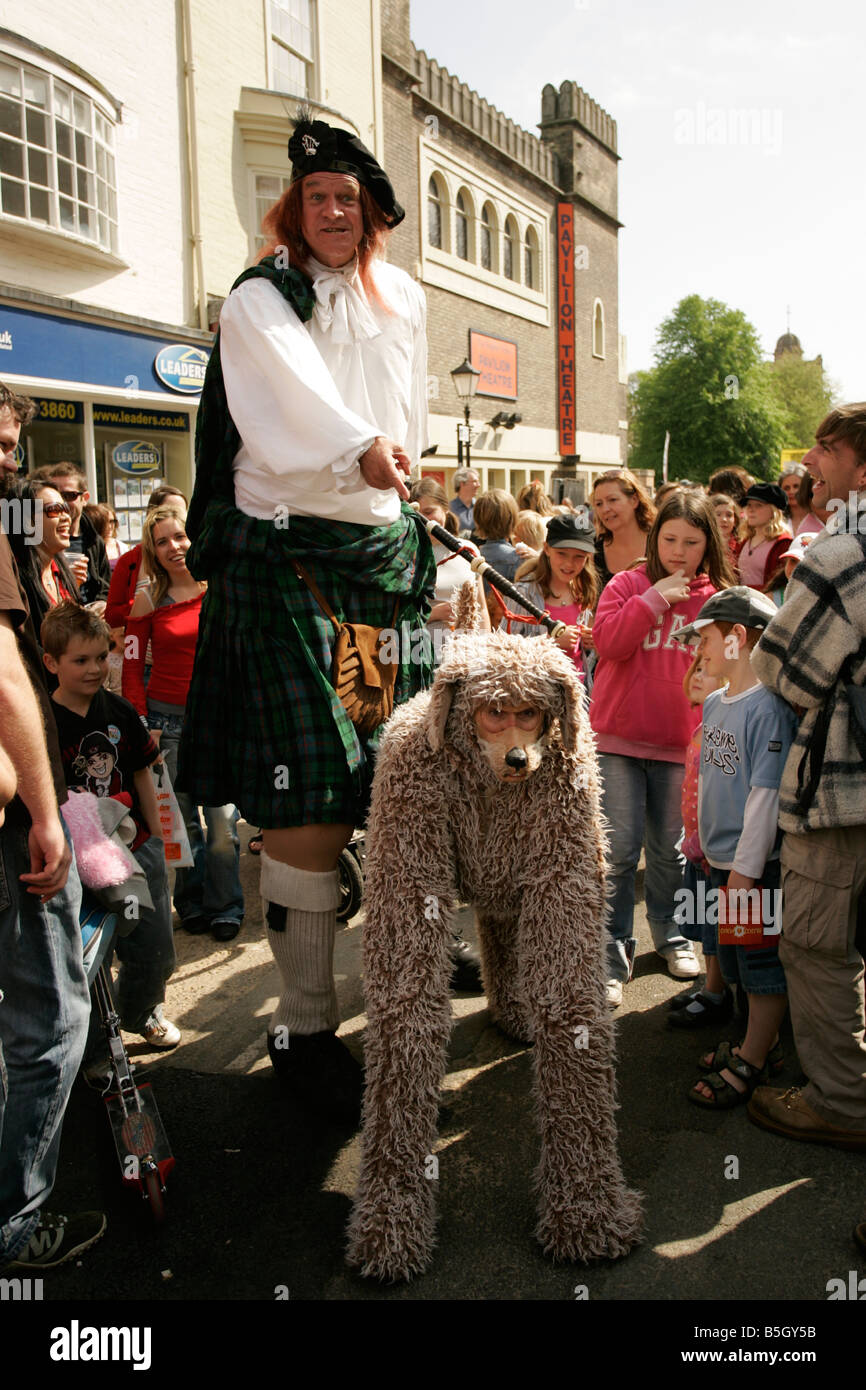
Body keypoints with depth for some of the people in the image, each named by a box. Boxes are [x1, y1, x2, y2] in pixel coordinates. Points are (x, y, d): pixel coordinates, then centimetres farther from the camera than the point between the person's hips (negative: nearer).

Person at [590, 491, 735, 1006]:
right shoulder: (628, 584, 1)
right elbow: (608, 642, -13)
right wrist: (655, 598, -15)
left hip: (680, 743, 2)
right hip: (619, 737, -2)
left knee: (671, 849, 13)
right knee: (618, 851, -3)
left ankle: (671, 933, 33)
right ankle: (613, 954, 8)